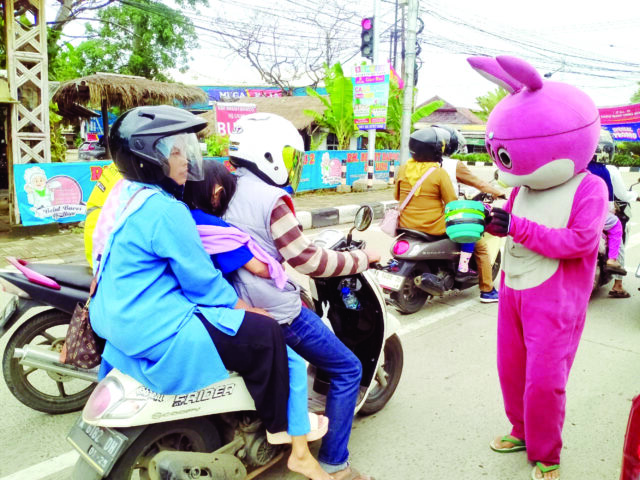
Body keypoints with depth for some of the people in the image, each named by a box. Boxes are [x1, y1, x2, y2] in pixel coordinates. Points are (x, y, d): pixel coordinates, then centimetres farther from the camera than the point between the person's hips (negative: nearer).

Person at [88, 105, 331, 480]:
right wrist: (250, 310, -3)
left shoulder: (125, 194, 7)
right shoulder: (166, 211, -22)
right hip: (159, 333, -11)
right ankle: (279, 429, 14)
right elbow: (204, 282, -18)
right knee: (265, 335, -6)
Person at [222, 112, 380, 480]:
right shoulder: (271, 199, -20)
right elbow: (306, 259, -20)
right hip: (278, 311, -9)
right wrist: (362, 258, -8)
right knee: (348, 369, 4)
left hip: (240, 304, 9)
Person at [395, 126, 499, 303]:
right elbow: (452, 203, -12)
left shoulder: (403, 169, -1)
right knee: (480, 244, 13)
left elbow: (397, 196, 12)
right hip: (435, 227, -5)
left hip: (406, 226, 6)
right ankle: (487, 290, 19)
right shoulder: (439, 173, -15)